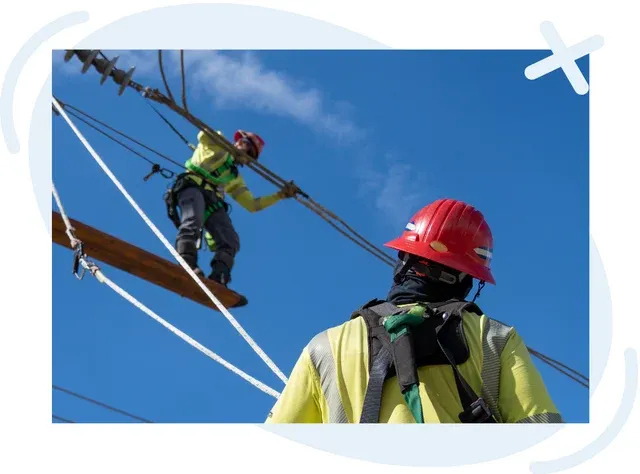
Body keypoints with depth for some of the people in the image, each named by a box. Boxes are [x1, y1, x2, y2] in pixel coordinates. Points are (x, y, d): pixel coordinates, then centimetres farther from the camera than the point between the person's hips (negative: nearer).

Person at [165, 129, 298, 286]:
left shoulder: (235, 178, 37)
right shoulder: (216, 144, 23)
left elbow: (252, 205, 30)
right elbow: (203, 135, -1)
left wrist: (281, 195, 25)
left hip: (213, 202, 6)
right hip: (193, 187, -6)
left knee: (230, 241, -19)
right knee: (193, 222, -36)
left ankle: (217, 278, -37)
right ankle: (186, 264, -52)